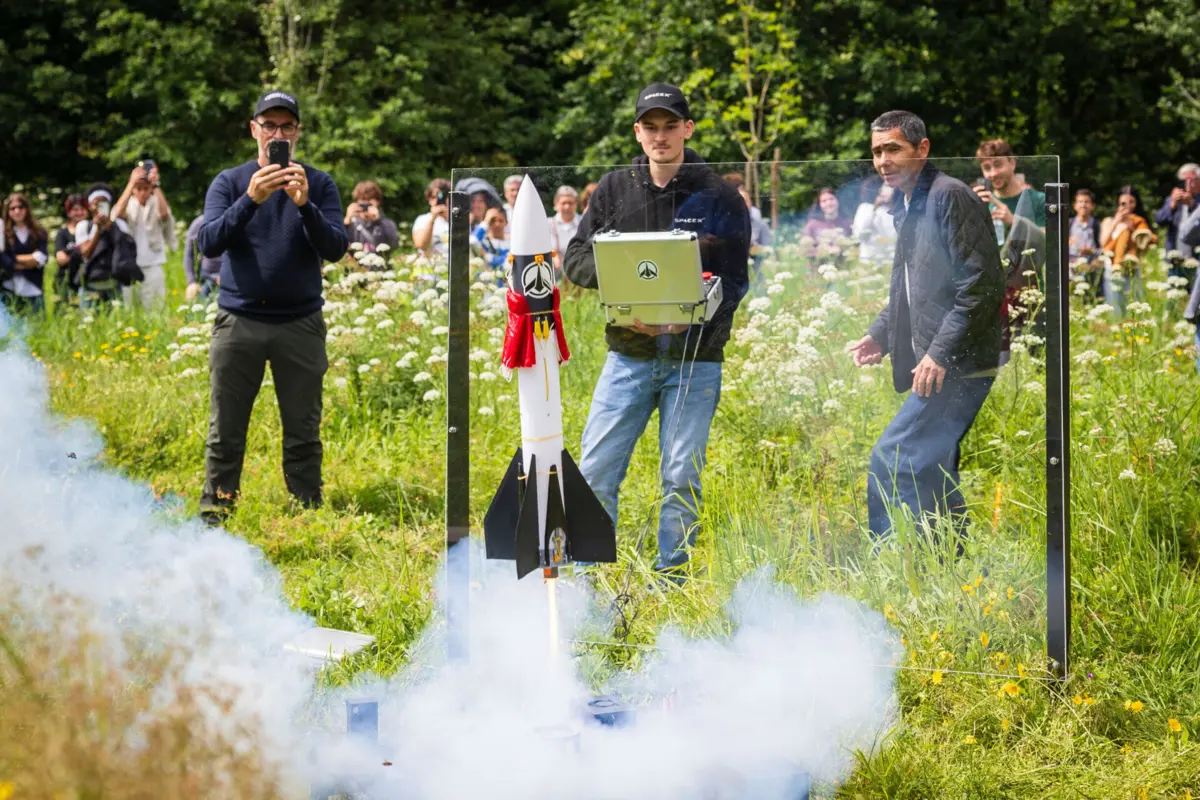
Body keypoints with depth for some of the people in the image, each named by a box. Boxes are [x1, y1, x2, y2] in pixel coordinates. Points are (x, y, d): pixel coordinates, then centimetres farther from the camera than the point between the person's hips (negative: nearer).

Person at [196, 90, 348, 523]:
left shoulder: (319, 185, 5)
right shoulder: (229, 183, 4)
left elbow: (336, 248, -6)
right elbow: (209, 243, -10)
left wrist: (304, 205, -23)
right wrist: (251, 200, -24)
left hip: (300, 323, 0)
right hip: (238, 321, 0)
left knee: (303, 433, 4)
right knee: (225, 432, 2)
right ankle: (213, 514, 9)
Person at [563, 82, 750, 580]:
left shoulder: (720, 198, -2)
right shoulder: (614, 190, 6)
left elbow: (733, 281, -5)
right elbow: (576, 258, 5)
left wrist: (683, 319, -22)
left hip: (694, 359, -2)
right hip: (627, 356, 2)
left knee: (681, 478, 2)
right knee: (595, 472, 0)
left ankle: (671, 580, 14)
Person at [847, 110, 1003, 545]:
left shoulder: (950, 196, -12)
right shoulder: (907, 206, 17)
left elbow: (981, 284, -19)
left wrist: (940, 352, -22)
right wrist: (879, 335, 13)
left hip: (957, 366, -10)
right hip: (936, 366, 10)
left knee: (891, 462, -13)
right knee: (930, 472, 13)